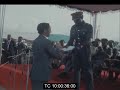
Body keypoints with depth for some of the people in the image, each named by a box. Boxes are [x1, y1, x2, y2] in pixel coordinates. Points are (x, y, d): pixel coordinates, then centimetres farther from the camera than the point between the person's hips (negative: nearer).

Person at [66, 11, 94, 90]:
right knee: (76, 69, 10)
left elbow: (88, 40, -12)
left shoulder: (88, 26, -3)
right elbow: (71, 39, 12)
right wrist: (67, 46, -5)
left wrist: (81, 46, -26)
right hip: (75, 51, 4)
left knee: (87, 70, 1)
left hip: (85, 51, -4)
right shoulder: (73, 27, 9)